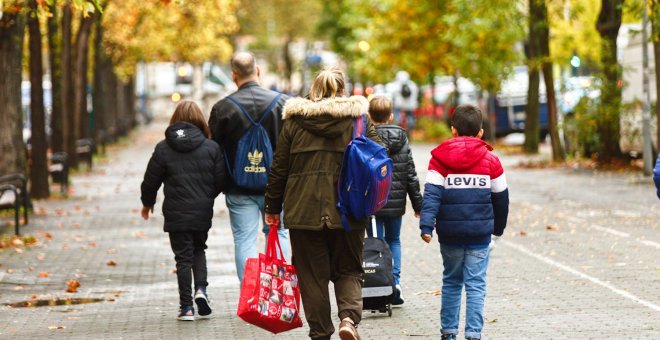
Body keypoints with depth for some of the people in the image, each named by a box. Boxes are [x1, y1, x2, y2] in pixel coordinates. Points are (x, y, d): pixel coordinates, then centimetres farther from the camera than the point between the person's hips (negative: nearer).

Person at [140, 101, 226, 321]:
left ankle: (186, 307, 4)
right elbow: (220, 181, -1)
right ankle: (201, 289, -2)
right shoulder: (211, 147, -2)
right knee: (199, 249, 21)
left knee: (183, 257, 6)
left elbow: (151, 181, 1)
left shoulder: (163, 148, -4)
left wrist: (148, 203, 20)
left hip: (176, 214, -1)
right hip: (202, 212, 1)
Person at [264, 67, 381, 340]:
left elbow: (279, 168, 6)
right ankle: (349, 316, -12)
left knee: (312, 274, 9)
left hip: (304, 212, 0)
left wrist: (273, 208, 14)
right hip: (348, 212, 0)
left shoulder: (294, 120, 5)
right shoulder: (358, 118, 2)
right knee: (348, 270, 12)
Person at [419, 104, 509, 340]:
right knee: (476, 285, 1)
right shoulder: (490, 160, 1)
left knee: (451, 281, 16)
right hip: (480, 232, -1)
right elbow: (501, 198, 8)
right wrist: (498, 227, 22)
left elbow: (432, 194, -11)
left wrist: (426, 226, -15)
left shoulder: (439, 158, -2)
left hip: (449, 232, 1)